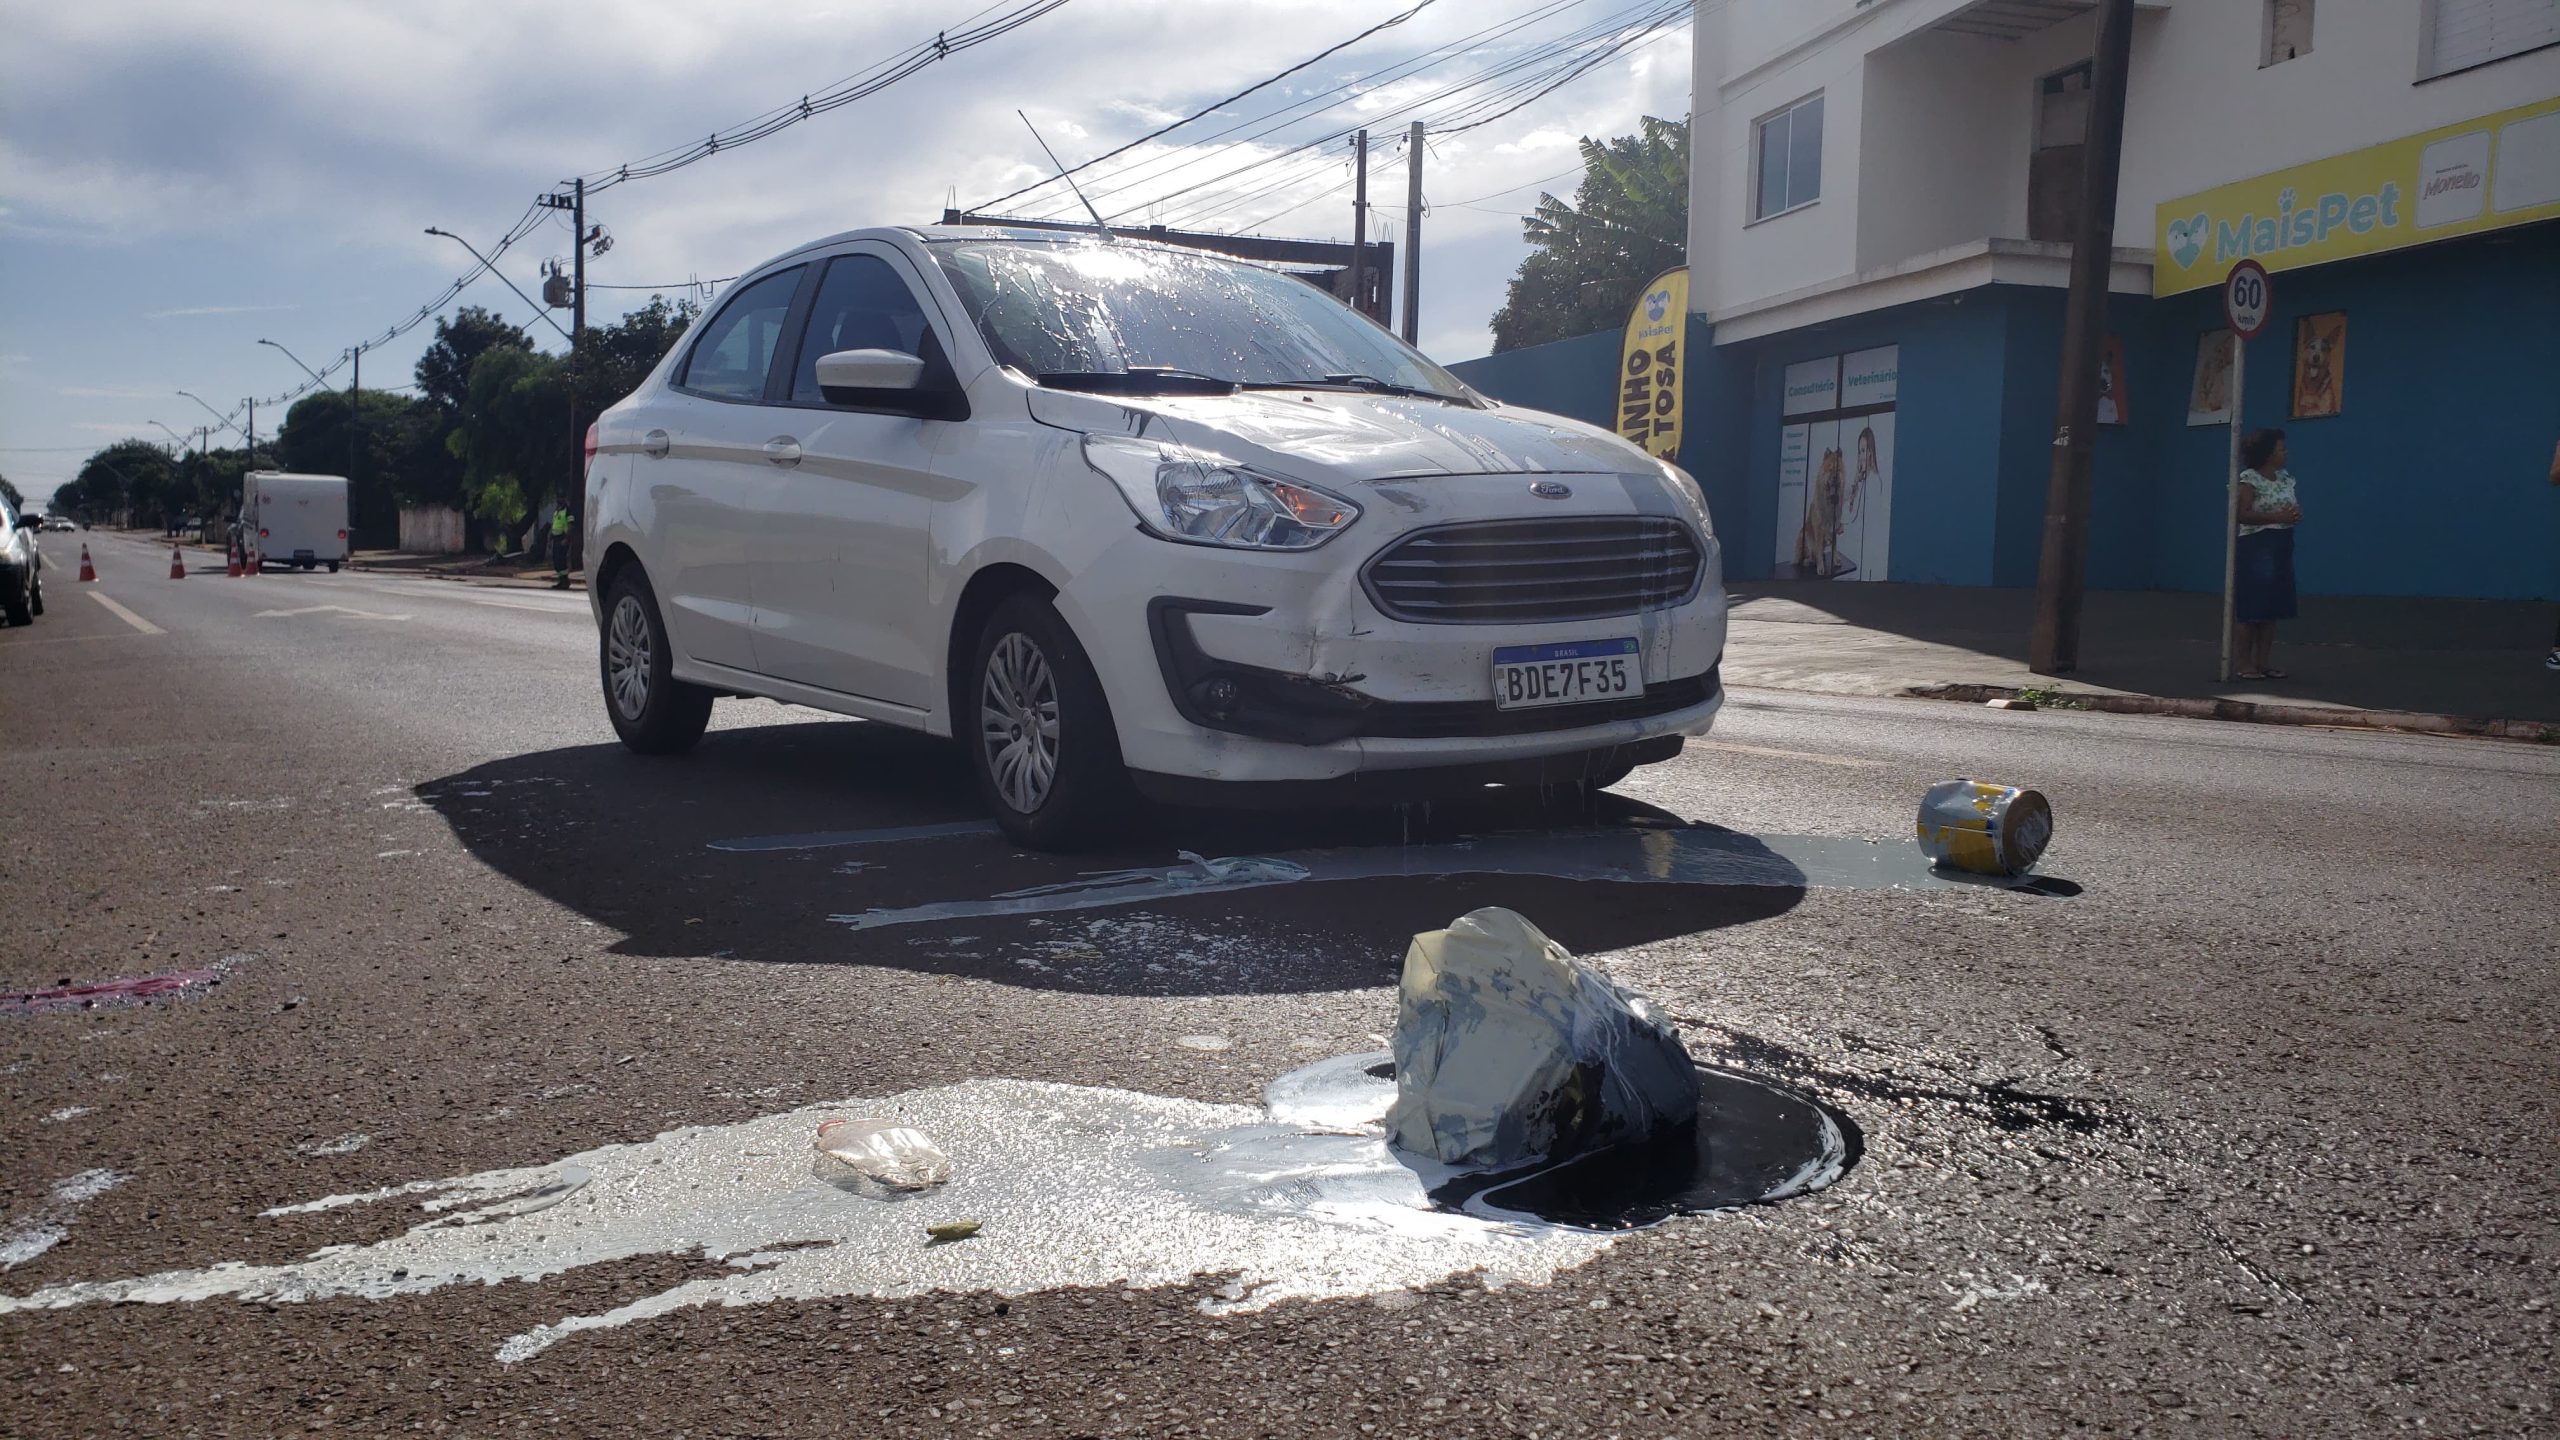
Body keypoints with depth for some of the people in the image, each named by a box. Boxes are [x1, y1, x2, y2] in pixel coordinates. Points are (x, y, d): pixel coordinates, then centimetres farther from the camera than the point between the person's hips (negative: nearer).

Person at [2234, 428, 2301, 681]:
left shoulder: (2285, 477, 12)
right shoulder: (2249, 479, -10)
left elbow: (2294, 507, 20)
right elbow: (2243, 515, -18)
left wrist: (2295, 514, -3)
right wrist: (2277, 517, -23)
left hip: (2282, 546, 8)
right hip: (2256, 546, -8)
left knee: (2273, 606, 8)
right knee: (2252, 607, -5)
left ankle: (2264, 661, 13)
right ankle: (2245, 663, 1)